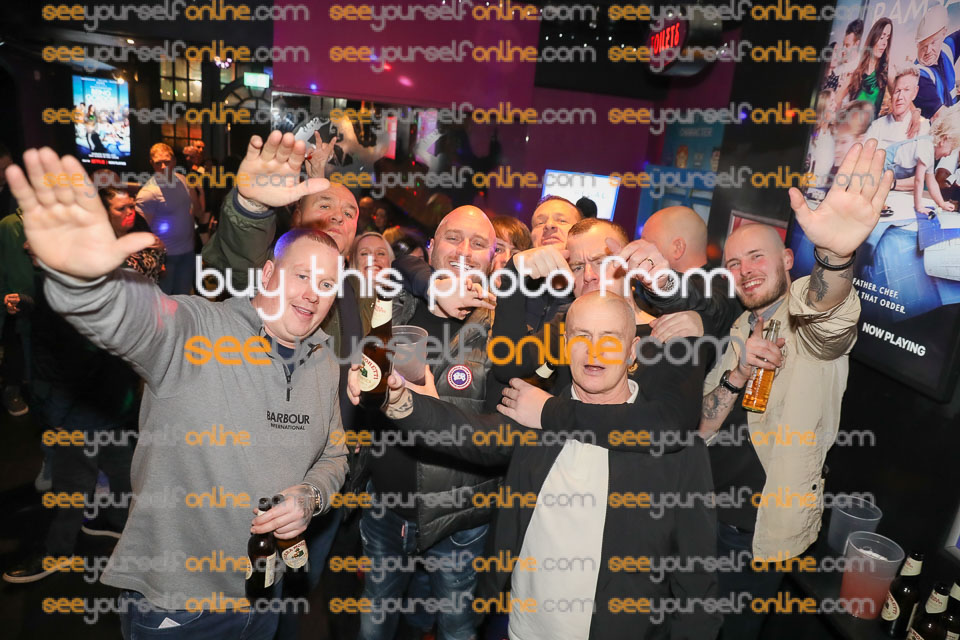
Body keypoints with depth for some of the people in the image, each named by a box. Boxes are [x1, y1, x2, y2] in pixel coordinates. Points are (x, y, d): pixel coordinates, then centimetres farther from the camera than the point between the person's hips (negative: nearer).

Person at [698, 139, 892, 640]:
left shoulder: (811, 321, -13)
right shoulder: (741, 328, 4)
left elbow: (826, 310, -41)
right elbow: (699, 429, -3)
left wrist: (835, 254, -63)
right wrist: (736, 374, -22)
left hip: (764, 530, -5)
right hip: (711, 511, 5)